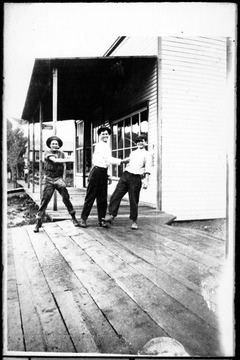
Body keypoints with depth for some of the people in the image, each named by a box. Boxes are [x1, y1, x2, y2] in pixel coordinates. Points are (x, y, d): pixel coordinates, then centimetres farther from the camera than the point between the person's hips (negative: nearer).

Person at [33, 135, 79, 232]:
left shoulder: (61, 154, 11)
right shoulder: (47, 152, 0)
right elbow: (55, 160, -17)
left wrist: (61, 179, 4)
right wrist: (69, 160, -19)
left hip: (59, 178, 2)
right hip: (49, 179, -2)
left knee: (66, 198, -4)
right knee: (44, 200, -6)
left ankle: (73, 217, 8)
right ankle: (38, 222, 1)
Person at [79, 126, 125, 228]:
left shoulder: (107, 147, 21)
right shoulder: (100, 145, -8)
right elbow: (109, 159, -16)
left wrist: (107, 175, 18)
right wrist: (121, 161, -18)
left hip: (103, 173, 8)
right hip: (97, 172, -8)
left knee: (103, 198, 8)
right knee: (90, 196, -3)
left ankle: (101, 220, 14)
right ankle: (83, 219, 5)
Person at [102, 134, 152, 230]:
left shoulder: (147, 155, 3)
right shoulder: (133, 153, 21)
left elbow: (147, 169, -6)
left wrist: (146, 181, -19)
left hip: (136, 178, -5)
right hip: (125, 175, 5)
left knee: (134, 200, -1)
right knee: (116, 195, -6)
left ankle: (134, 221, 12)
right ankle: (111, 215, -4)